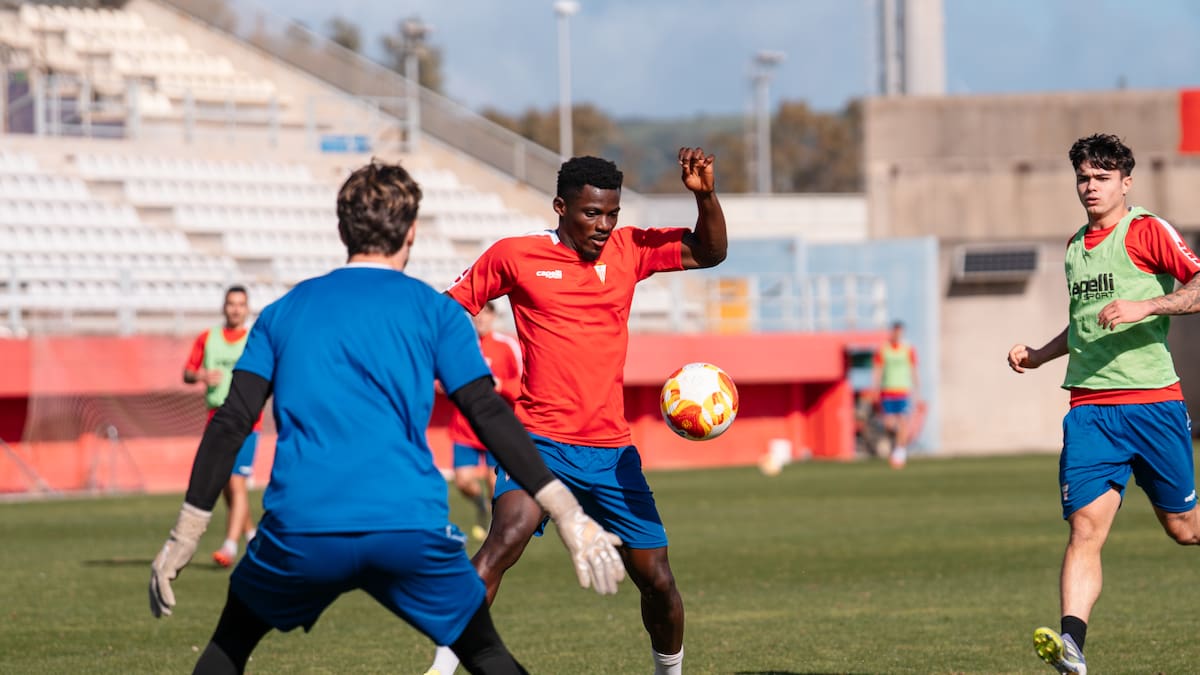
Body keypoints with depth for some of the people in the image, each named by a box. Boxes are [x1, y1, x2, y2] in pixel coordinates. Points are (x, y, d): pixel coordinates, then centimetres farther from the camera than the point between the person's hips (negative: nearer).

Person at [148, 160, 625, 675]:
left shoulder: (284, 312, 18)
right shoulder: (433, 310, 11)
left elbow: (230, 424, 10)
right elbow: (489, 417, 1)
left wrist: (184, 536, 12)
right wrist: (568, 516, -1)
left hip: (301, 533, 1)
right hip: (411, 528, -1)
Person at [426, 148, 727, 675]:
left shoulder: (628, 250, 8)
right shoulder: (513, 255, 0)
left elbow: (710, 252, 8)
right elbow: (450, 310, 11)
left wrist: (705, 195, -9)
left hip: (612, 449, 4)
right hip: (541, 439, -4)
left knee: (657, 580, 5)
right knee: (506, 540, -30)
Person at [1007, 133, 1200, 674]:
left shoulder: (1147, 231, -3)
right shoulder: (1075, 247, 18)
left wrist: (1145, 306, -26)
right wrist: (1038, 355, 19)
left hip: (1153, 402, -4)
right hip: (1089, 410, 4)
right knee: (1085, 524, -13)